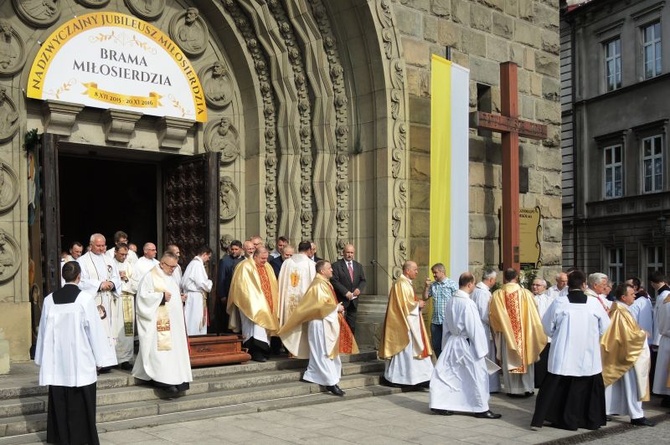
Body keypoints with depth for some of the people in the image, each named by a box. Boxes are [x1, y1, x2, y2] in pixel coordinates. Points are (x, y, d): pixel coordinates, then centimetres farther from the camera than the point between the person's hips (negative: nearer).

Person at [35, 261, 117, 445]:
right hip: (80, 361, -3)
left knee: (60, 403, 11)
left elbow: (44, 330, 7)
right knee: (81, 405, 4)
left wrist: (43, 360, 17)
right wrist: (100, 358, 0)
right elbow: (95, 329, -8)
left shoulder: (49, 299, 0)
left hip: (57, 362, 4)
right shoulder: (85, 298, -11)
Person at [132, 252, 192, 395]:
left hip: (172, 321, 9)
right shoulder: (150, 277, -7)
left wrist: (180, 299, 9)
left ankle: (176, 379, 9)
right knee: (162, 348, -12)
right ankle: (164, 380, -14)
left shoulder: (169, 278, 19)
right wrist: (162, 296, -17)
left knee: (175, 348, 6)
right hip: (159, 323, -9)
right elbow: (144, 296, -15)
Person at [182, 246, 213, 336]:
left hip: (191, 297, 10)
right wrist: (210, 283, 0)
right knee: (196, 325, -6)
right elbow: (201, 282, -19)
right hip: (196, 297, -10)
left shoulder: (193, 263, 16)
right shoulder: (198, 264, -14)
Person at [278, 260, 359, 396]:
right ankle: (331, 382, -4)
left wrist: (337, 308, 8)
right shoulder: (318, 285, -16)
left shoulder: (325, 283, 15)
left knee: (329, 353, 12)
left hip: (327, 323, 10)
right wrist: (336, 307, -13)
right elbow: (321, 304, -23)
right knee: (325, 354, -6)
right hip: (321, 324, -10)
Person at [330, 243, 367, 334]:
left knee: (352, 326, 9)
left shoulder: (358, 266, 13)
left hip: (354, 301, 5)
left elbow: (363, 280, 12)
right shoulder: (336, 265, -5)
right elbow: (334, 281, -13)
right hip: (341, 300, -5)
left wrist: (359, 289, -10)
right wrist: (346, 292, -20)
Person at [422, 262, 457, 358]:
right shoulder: (433, 285, 8)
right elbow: (425, 297, 14)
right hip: (435, 321, 6)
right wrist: (426, 286, -1)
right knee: (436, 345, 12)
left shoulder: (452, 284, -7)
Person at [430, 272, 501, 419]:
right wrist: (481, 349, -10)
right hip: (467, 344, -7)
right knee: (477, 376, 5)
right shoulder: (468, 303, -20)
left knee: (447, 374, 12)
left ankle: (440, 404, 12)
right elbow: (475, 328, -18)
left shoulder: (450, 301, 3)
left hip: (452, 342, 7)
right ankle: (481, 409, 14)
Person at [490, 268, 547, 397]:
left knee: (509, 361, 10)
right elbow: (533, 315, -4)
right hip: (524, 333, 0)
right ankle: (527, 388, 19)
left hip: (506, 334, 0)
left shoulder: (497, 295, -10)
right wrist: (533, 332, 10)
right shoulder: (525, 293, -11)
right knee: (525, 359, 12)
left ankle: (512, 389, 15)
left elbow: (493, 316, -2)